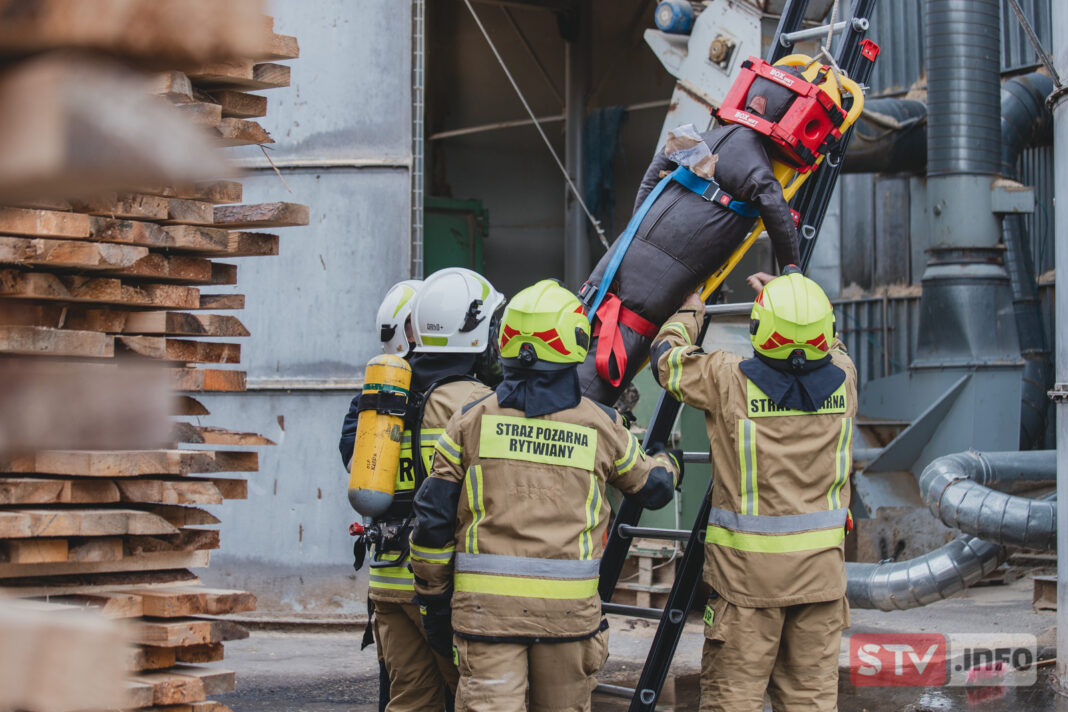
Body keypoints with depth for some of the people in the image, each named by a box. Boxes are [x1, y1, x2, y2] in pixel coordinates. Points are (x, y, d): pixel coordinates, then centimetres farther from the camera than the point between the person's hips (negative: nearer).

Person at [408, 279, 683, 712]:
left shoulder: (472, 421, 2)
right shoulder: (600, 426, 4)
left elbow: (433, 520, 1)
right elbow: (654, 487, 21)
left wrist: (434, 600, 12)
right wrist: (669, 461, 46)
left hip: (486, 606, -1)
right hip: (569, 605, 1)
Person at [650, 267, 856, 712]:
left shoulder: (730, 381, -13)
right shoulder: (842, 381, -2)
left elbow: (666, 358, 5)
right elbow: (829, 349, 23)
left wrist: (688, 315, 25)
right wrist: (790, 300, 36)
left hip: (748, 567, -3)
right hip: (821, 566, 3)